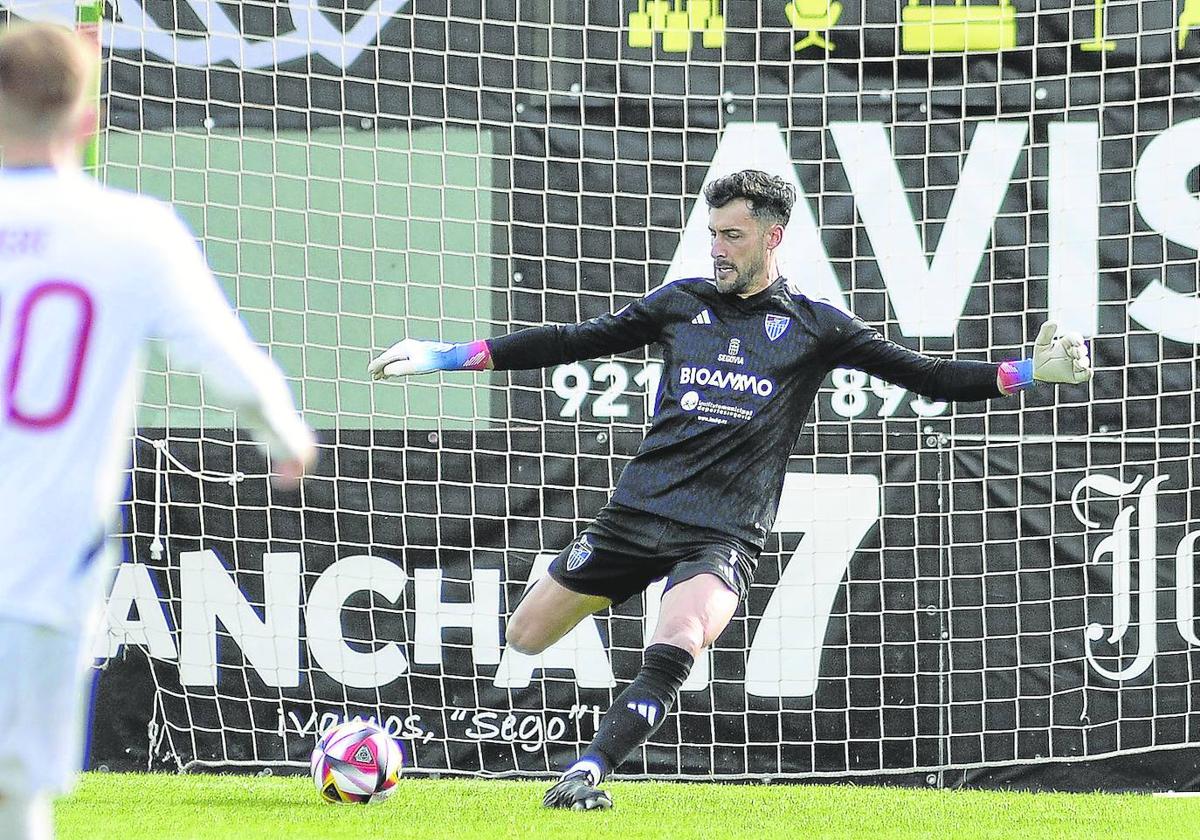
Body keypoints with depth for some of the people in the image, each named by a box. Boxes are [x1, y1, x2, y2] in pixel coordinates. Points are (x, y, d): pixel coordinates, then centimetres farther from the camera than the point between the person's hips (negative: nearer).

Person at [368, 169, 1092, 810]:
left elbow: (929, 376, 6)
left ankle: (590, 771, -36)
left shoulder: (814, 326, 5)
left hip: (724, 531, -4)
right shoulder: (682, 303, 12)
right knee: (525, 637, 3)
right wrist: (444, 357, 13)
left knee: (679, 641, -33)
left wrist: (1032, 372, -7)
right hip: (639, 511, 4)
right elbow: (573, 342, 16)